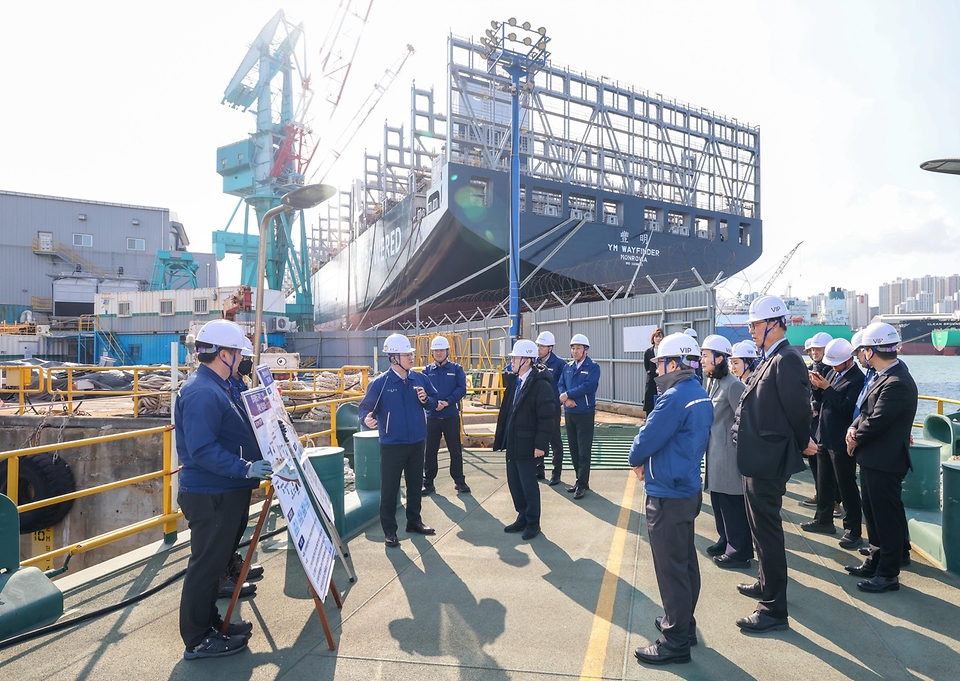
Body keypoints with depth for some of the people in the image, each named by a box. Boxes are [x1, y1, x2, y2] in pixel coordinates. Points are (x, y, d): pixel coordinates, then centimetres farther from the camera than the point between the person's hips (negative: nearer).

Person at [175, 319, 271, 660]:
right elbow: (202, 450, -31)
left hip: (224, 492, 11)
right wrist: (245, 468, -32)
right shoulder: (202, 392, -23)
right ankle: (197, 640, 18)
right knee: (206, 564, 3)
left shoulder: (215, 387, 12)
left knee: (215, 560, 21)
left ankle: (210, 622, 36)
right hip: (210, 496, -11)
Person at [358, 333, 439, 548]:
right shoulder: (380, 383, -12)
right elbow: (365, 407, -12)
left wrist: (426, 400, -12)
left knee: (415, 484, 17)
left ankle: (414, 521, 34)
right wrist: (366, 419, -33)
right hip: (392, 445, -5)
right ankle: (389, 530, 17)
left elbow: (434, 401, 10)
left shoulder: (420, 379, 1)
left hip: (417, 442, 5)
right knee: (389, 488, 3)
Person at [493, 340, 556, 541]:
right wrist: (500, 435, 16)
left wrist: (540, 445, -19)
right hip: (511, 442, 8)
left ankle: (533, 523, 20)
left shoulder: (540, 385, -17)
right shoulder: (514, 381, 8)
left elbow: (547, 417, -19)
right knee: (514, 483, 16)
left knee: (528, 485, 3)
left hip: (526, 445, -8)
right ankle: (523, 518, 32)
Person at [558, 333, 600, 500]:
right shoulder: (567, 367, 10)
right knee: (573, 450, 12)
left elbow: (588, 386, -19)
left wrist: (567, 395, -14)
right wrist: (567, 399, -15)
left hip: (585, 414, -6)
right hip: (569, 413, 6)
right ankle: (580, 480, 24)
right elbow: (561, 385, 4)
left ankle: (582, 484, 4)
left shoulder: (593, 367, -7)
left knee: (584, 452, -3)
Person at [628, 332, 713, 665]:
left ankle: (675, 641, 13)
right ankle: (683, 623, 35)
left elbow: (647, 439, -21)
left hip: (668, 496, -10)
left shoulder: (675, 397, -23)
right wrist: (649, 462, 6)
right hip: (688, 489, 10)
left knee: (671, 567, 1)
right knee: (685, 560, 20)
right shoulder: (700, 395, 8)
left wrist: (637, 460, 0)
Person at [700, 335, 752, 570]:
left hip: (729, 454, -9)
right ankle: (726, 541, 33)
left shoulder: (732, 385, -17)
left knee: (733, 504, 2)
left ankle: (740, 552, 14)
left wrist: (740, 446, -15)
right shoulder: (712, 383, 10)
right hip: (714, 452, 9)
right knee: (718, 500, 18)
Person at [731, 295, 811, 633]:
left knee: (767, 530, -1)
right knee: (761, 526, 22)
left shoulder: (787, 360, -18)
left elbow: (799, 410, -17)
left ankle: (774, 609, 11)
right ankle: (767, 583, 40)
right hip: (757, 459, 10)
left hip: (769, 462, -10)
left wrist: (801, 445, -3)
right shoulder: (769, 360, 12)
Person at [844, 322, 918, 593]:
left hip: (884, 461, -10)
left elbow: (877, 421, -23)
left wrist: (855, 439, -8)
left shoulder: (897, 383, -23)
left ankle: (889, 575, 16)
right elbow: (866, 412, 11)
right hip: (872, 459, 10)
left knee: (887, 517, 3)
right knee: (873, 513, 20)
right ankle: (877, 561, 35)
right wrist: (853, 429, -7)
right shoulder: (882, 377, 8)